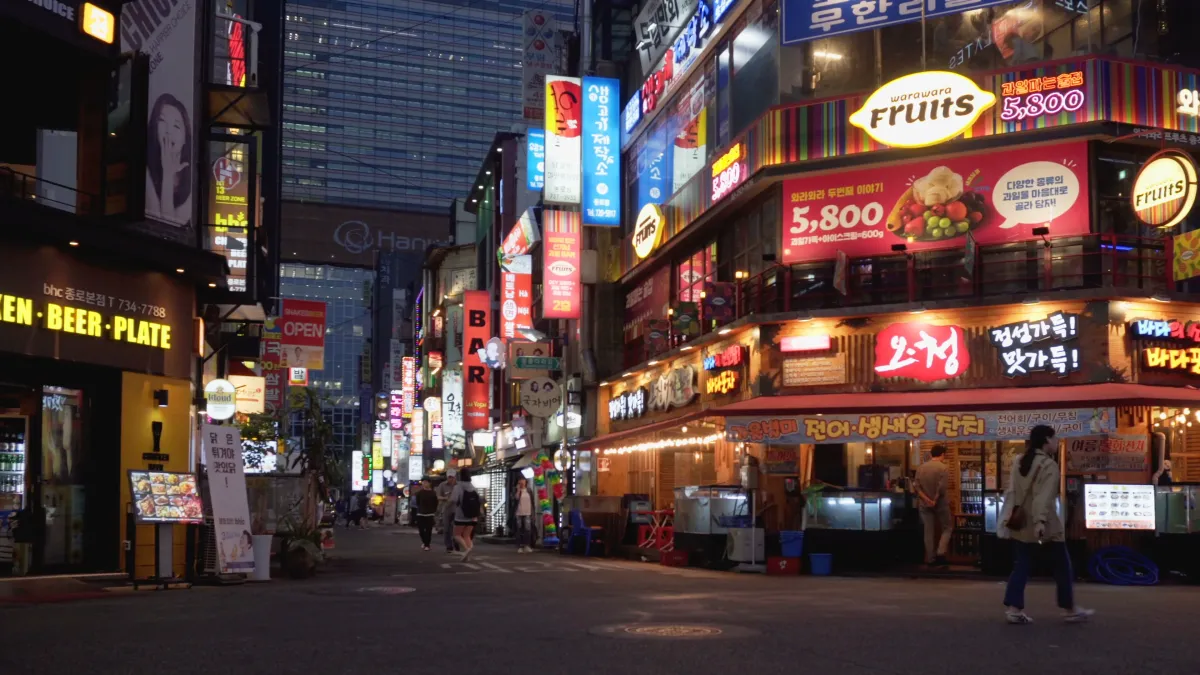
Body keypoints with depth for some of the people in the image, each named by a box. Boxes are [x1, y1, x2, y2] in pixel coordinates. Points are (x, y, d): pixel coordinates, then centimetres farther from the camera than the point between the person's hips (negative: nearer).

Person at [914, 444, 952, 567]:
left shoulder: (921, 468, 4)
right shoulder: (942, 467, -11)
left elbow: (917, 487, -2)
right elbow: (941, 487, -19)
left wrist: (927, 500, -7)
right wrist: (935, 500, -8)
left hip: (925, 504, 4)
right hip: (941, 504, -4)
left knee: (928, 532, 9)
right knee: (947, 528, 12)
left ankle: (930, 559, 12)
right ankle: (940, 553, -5)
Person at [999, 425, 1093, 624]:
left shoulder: (1019, 461, 10)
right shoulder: (1049, 465, -14)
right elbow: (1044, 496, -24)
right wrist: (1040, 521, -30)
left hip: (1021, 522, 7)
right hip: (1044, 524, -7)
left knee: (1022, 565, 7)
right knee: (1062, 564, 8)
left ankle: (1013, 608, -3)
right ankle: (1070, 609, 15)